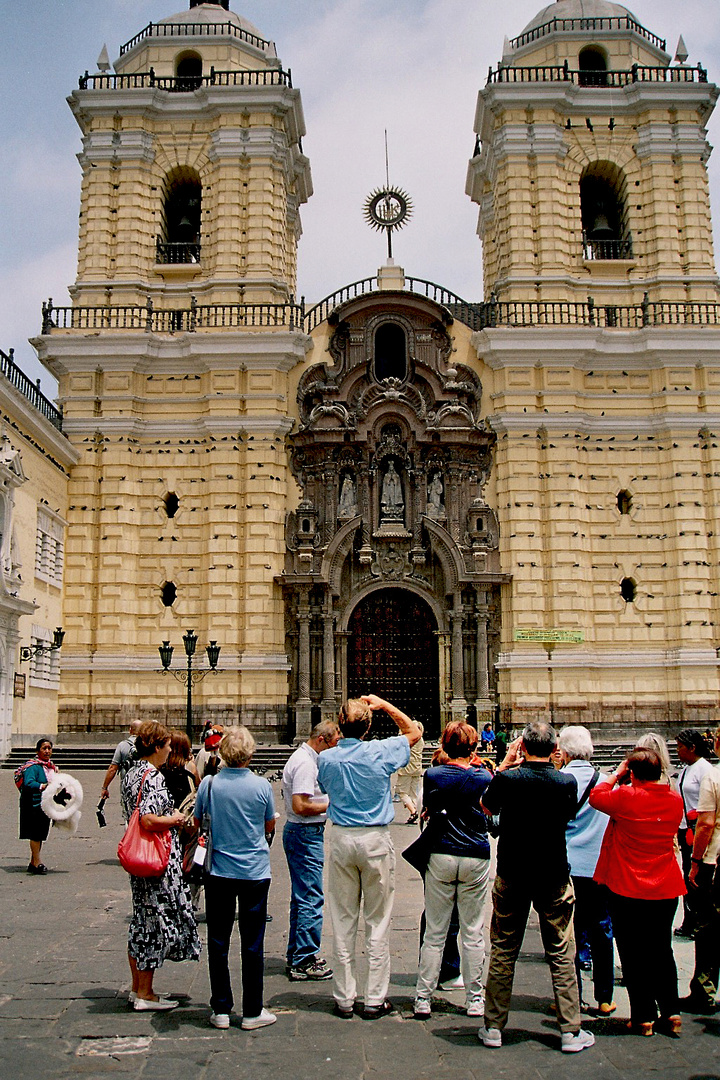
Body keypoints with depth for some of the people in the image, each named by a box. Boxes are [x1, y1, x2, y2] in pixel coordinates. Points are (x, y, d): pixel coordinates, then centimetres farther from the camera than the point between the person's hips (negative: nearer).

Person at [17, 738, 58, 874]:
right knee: (35, 834, -6)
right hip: (34, 805, -8)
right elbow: (29, 783, -27)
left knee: (41, 835, 12)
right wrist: (42, 786, -42)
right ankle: (37, 862, -1)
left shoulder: (52, 766, 14)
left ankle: (33, 863, 22)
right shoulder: (32, 766, -12)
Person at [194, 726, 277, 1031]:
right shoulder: (261, 785, -11)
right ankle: (252, 1012, 14)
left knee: (218, 942, 11)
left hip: (219, 871, 1)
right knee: (252, 943, 7)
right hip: (255, 871, -1)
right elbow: (270, 826, 4)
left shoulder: (209, 784, -7)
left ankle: (221, 1010, 17)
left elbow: (196, 823, 5)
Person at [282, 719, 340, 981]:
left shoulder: (303, 758, 14)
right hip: (306, 834, -11)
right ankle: (305, 962, 1)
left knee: (302, 897, 17)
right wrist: (332, 805, -15)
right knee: (311, 898, -5)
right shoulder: (306, 763, -19)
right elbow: (301, 806, -25)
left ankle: (297, 957, 25)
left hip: (297, 832, 11)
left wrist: (329, 801, 12)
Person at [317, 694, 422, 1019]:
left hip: (341, 839, 2)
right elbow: (413, 731, 7)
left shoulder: (326, 758, -3)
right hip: (375, 840, -2)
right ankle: (375, 999, 10)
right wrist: (384, 704, 8)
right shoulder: (380, 752, -10)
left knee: (343, 921, 8)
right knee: (377, 922, 5)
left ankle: (344, 1000, 14)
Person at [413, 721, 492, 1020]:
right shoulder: (482, 777, -6)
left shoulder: (432, 775, -5)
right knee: (473, 933, 9)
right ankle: (474, 1000, 16)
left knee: (434, 934, 7)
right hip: (476, 857, 0)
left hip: (441, 857, 0)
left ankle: (423, 999, 10)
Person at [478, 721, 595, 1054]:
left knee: (503, 952, 11)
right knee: (561, 954, 10)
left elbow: (487, 808, 7)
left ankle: (494, 1027, 18)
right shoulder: (566, 782, -11)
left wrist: (504, 765, 7)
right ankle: (570, 1031, 14)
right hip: (554, 876, 0)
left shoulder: (507, 779, -13)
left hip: (512, 876, 0)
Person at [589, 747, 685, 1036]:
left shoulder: (626, 797, -20)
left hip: (627, 890, -4)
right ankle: (671, 1013, 20)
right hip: (666, 890, 5)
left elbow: (596, 797, -4)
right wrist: (656, 779, 9)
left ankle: (644, 1016, 13)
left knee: (633, 954, 8)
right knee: (662, 951, 18)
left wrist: (616, 774, 4)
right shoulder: (674, 799, -5)